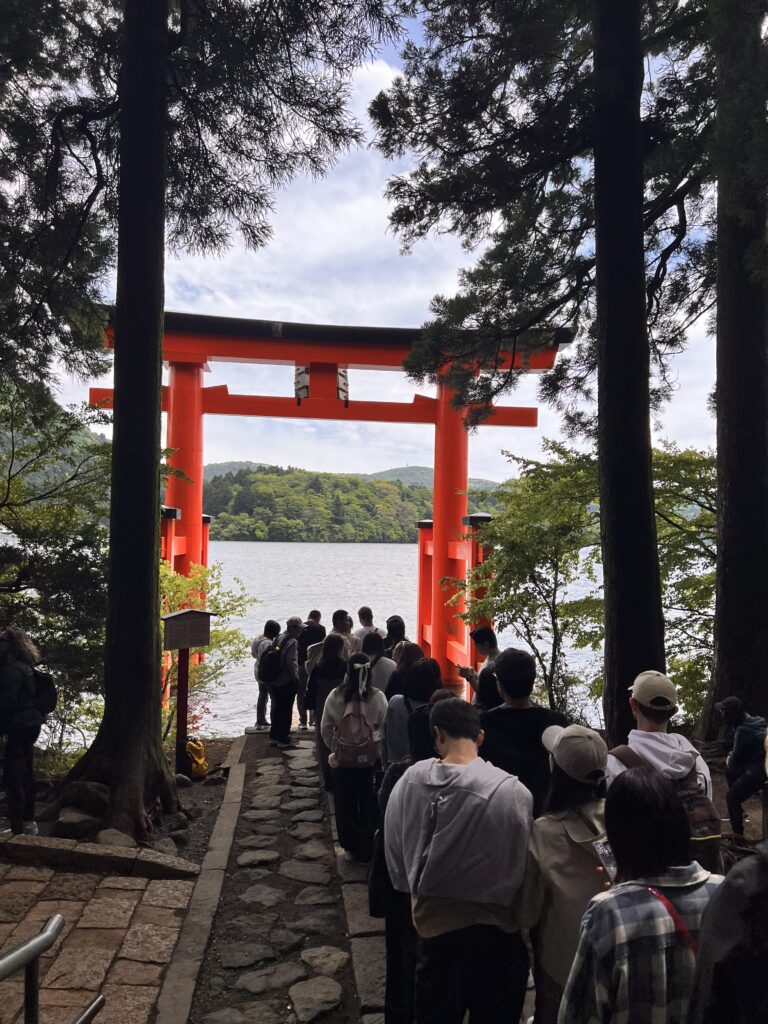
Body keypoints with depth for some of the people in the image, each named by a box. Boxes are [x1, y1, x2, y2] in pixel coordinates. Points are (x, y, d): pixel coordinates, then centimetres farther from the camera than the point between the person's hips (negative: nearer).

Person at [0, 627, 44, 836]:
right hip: (29, 724, 10)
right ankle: (29, 822, 27)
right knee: (25, 774, 17)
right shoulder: (24, 666, 14)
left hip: (20, 726, -10)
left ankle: (17, 830, -7)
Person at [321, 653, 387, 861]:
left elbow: (325, 728, -2)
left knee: (345, 804, 16)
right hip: (370, 759, 0)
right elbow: (385, 728, -8)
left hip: (343, 758, 1)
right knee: (368, 804, 14)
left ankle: (351, 847, 26)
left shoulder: (335, 696, -10)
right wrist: (381, 751, 8)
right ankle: (366, 849, 23)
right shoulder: (377, 697, -13)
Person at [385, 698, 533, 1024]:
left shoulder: (409, 782, -11)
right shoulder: (512, 792, -21)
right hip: (495, 927, -2)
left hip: (433, 923, 3)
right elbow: (522, 867, -9)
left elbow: (395, 856, 1)